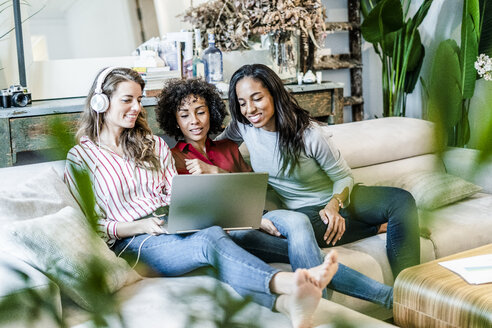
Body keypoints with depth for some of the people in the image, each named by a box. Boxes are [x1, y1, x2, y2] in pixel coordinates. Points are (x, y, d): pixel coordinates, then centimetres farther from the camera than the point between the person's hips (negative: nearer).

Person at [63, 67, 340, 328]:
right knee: (211, 240, -35)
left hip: (174, 229, 4)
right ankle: (289, 283, -56)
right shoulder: (81, 157, 6)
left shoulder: (154, 145, 21)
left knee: (213, 234, -34)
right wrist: (140, 226, -14)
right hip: (133, 242, -4)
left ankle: (283, 302, -60)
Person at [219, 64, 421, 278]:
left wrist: (334, 205, -30)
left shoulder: (310, 134, -20)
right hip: (305, 210, 1)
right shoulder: (242, 127, -9)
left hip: (337, 198, -1)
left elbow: (344, 177, -8)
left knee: (402, 200, -28)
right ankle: (378, 227, -13)